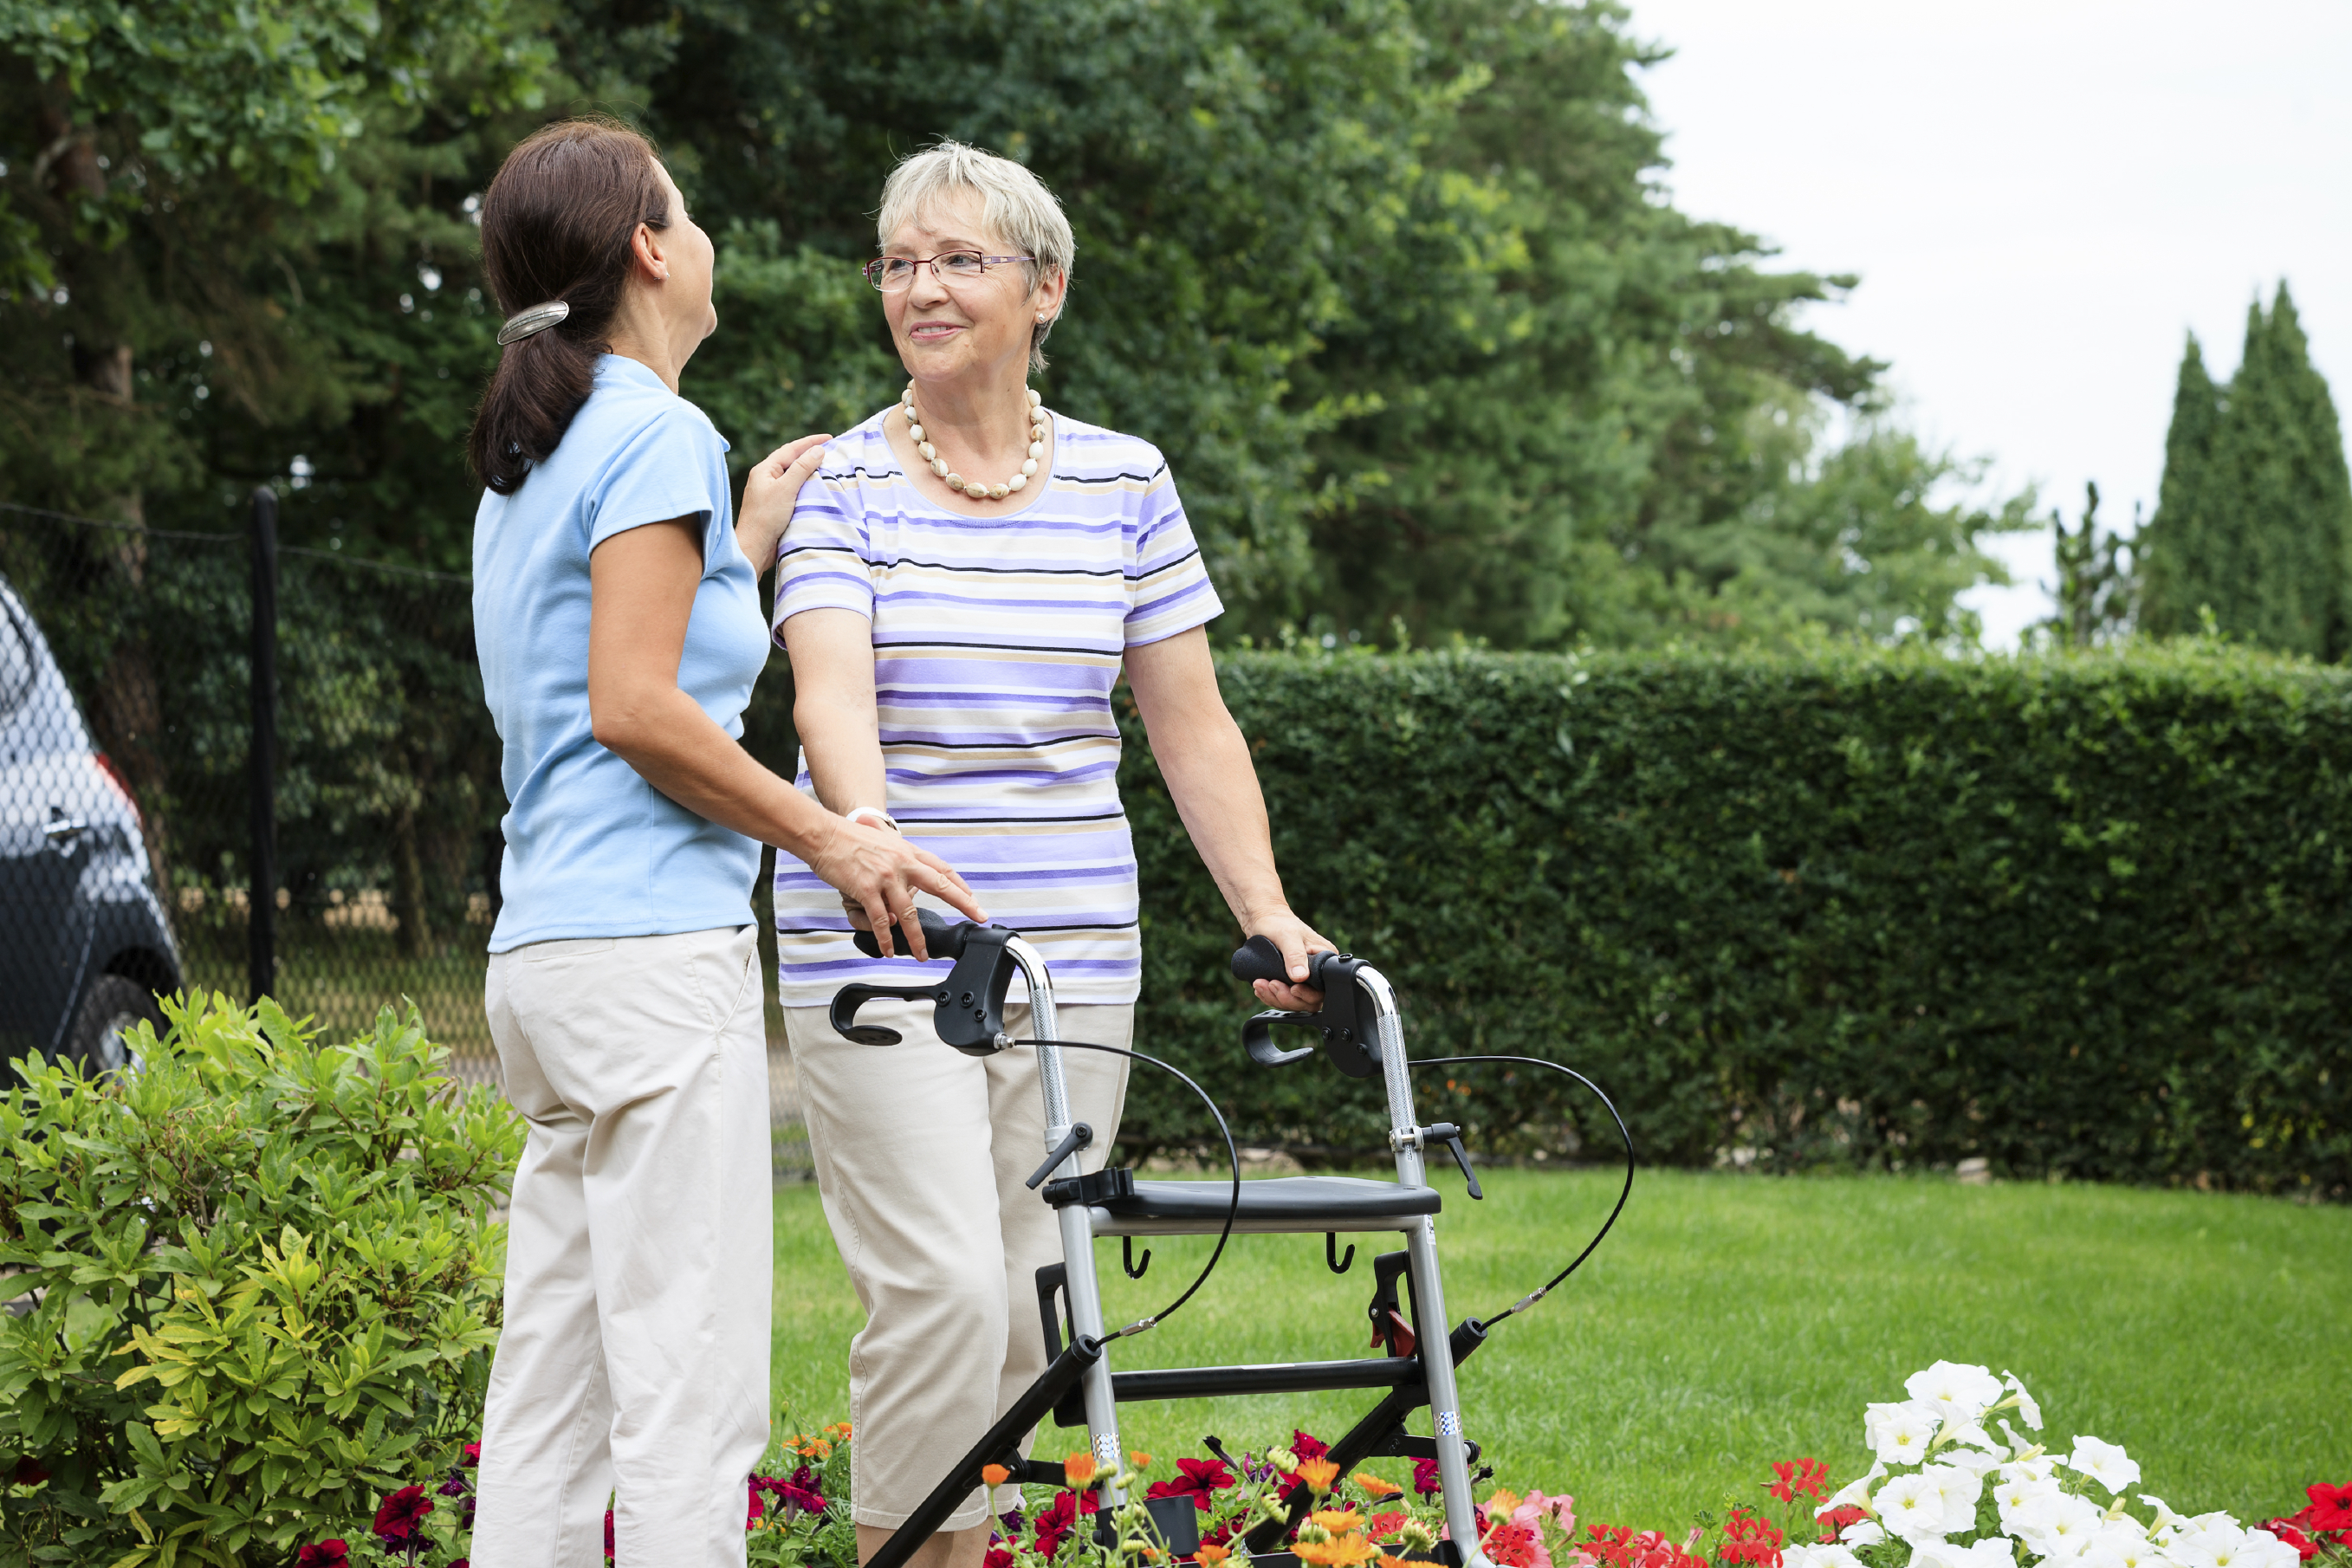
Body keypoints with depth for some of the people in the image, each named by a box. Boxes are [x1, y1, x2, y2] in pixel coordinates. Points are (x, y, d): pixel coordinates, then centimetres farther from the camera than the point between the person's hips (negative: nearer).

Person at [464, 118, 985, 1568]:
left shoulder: (536, 450, 21)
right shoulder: (656, 433, -8)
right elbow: (636, 707, -16)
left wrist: (748, 537, 27)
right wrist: (829, 837, -9)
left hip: (547, 952, 10)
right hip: (654, 954, -10)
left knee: (554, 1388, 8)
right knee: (690, 1384, -10)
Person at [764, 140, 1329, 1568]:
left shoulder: (1122, 485, 9)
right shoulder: (844, 484, 0)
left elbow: (1192, 726, 10)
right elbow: (831, 692, -15)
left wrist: (1269, 913, 0)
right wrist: (865, 830, -35)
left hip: (1070, 958, 3)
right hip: (879, 950, -3)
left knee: (1027, 1309, 3)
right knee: (943, 1291, -15)